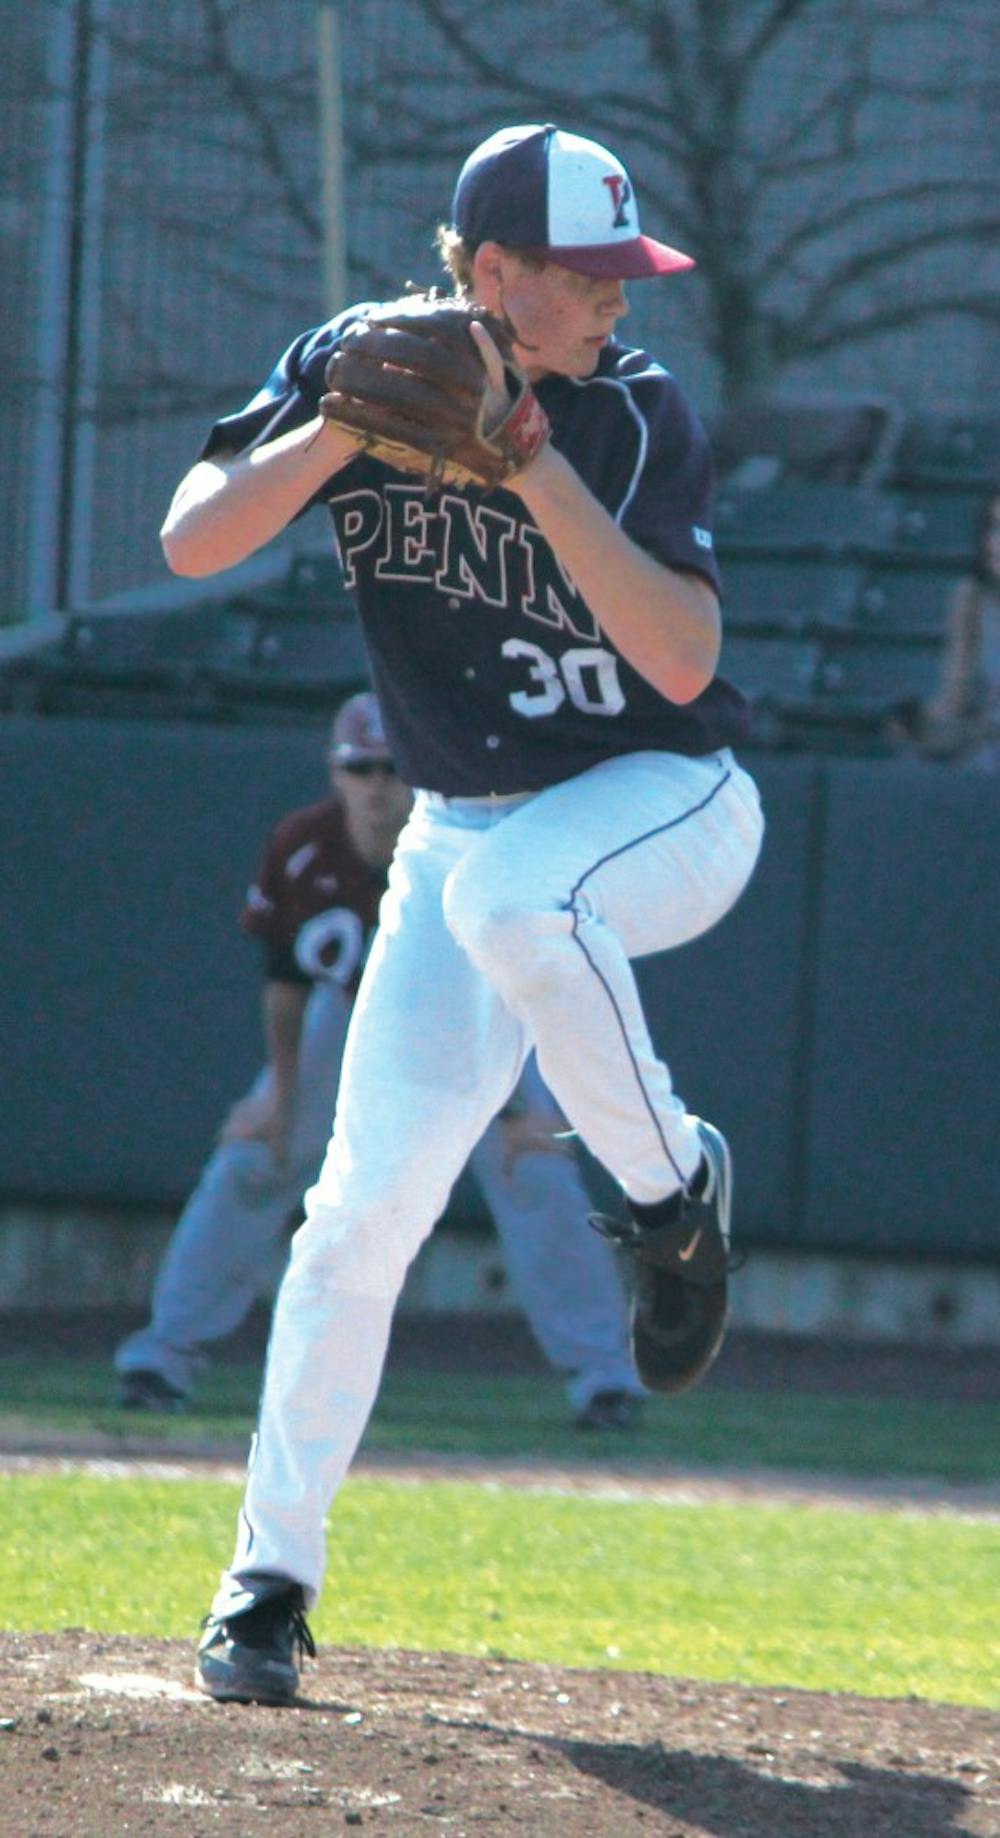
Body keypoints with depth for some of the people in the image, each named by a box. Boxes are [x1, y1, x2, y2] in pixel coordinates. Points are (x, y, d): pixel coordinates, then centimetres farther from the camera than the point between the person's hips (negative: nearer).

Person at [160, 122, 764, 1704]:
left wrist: (538, 473, -32)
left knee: (507, 889, -38)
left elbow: (683, 657, -25)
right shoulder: (356, 366, -7)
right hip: (468, 831, 3)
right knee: (372, 1192, -9)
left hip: (665, 805, -3)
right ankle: (273, 1573, 1)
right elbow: (192, 540, -15)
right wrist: (349, 427, -29)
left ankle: (673, 1188, -14)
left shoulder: (637, 416, -15)